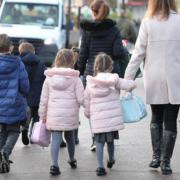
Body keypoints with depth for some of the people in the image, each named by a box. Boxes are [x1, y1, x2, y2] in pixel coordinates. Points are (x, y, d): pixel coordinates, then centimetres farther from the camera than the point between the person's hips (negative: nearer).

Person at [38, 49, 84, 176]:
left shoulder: (49, 78, 1)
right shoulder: (75, 78, -5)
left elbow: (44, 99, 4)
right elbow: (81, 98, -10)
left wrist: (43, 115, 12)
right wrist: (76, 105, 13)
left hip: (54, 114, 0)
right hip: (70, 114, 0)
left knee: (56, 138, -2)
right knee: (69, 136, 20)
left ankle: (54, 164, -18)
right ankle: (72, 160, 39)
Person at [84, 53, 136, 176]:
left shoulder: (90, 84, 0)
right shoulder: (115, 80, -5)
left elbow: (86, 103, 5)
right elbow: (131, 85, -9)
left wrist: (88, 114, 21)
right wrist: (130, 87, 15)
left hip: (97, 120, 0)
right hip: (113, 118, 0)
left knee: (99, 142, 4)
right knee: (110, 141, 18)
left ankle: (100, 166, -5)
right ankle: (111, 160, 38)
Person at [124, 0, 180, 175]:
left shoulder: (148, 22, -5)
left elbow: (138, 53, -5)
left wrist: (127, 78, 0)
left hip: (154, 80, 1)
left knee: (156, 118, 19)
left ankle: (156, 156, 12)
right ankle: (165, 161, 1)